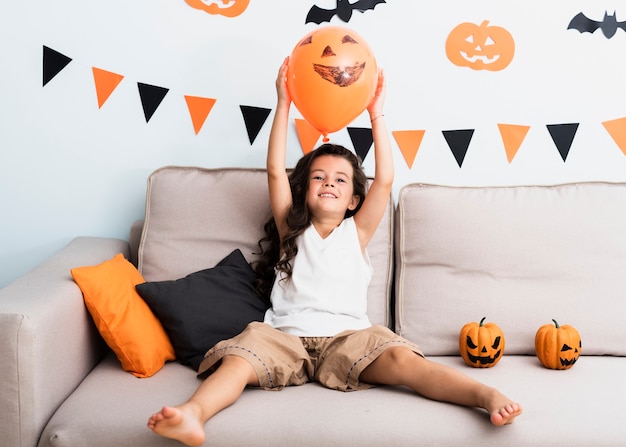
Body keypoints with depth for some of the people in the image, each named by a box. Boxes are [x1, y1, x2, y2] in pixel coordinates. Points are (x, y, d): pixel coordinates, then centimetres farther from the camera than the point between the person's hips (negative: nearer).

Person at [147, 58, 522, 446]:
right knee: (238, 359, -31)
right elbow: (275, 171, 7)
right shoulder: (292, 230, 18)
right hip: (287, 337, 0)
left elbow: (385, 181, 6)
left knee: (402, 359, -28)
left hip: (348, 337, 0)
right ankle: (193, 414, -55)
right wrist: (284, 104, 4)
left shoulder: (357, 232, 18)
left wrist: (376, 113, 5)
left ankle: (487, 395, -40)